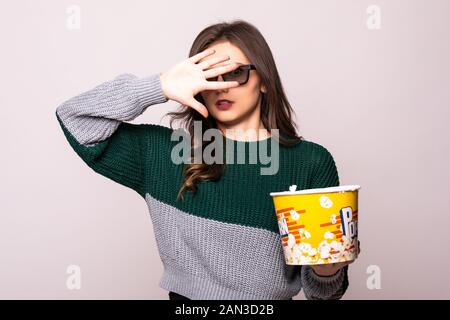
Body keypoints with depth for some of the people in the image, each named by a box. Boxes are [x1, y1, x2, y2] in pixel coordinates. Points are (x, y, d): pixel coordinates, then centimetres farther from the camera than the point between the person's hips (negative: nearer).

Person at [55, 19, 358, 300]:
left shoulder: (311, 162, -1)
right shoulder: (163, 151, 2)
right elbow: (75, 118, 1)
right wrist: (159, 88, -10)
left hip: (273, 296, -1)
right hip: (184, 293, 2)